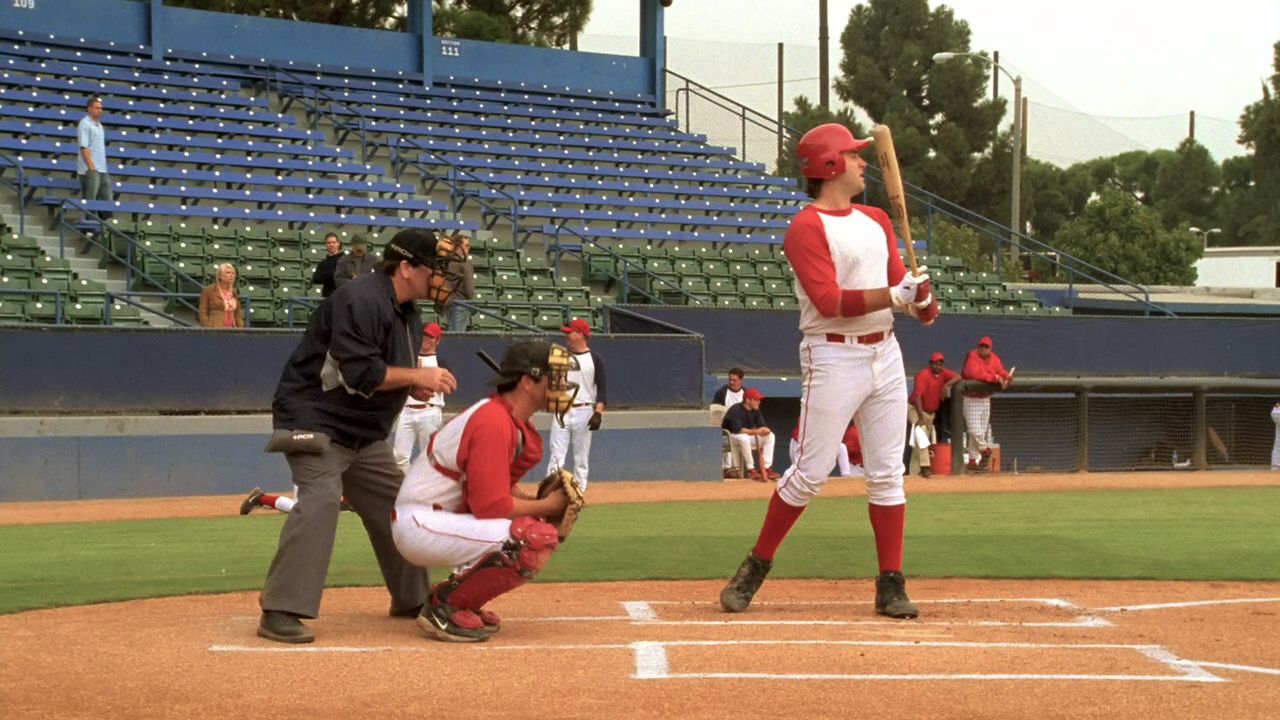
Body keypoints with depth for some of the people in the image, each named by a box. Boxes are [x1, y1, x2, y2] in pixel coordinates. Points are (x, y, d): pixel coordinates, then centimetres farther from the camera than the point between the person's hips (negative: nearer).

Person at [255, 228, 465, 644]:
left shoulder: (410, 317, 11)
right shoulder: (359, 301, -21)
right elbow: (359, 374, -28)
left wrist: (416, 387, -1)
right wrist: (417, 376, -21)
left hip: (365, 434, 10)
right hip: (316, 419, -10)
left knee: (397, 505, 13)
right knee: (320, 499, -26)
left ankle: (412, 599, 30)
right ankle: (280, 612, -26)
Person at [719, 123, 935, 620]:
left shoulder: (876, 220, 15)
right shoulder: (807, 228, -10)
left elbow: (900, 279, 12)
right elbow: (830, 302, -19)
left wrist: (922, 299, -10)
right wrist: (894, 296, -25)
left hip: (885, 355, 7)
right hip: (834, 358, -7)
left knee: (887, 474, 6)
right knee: (809, 473, -6)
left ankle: (891, 585, 10)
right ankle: (755, 567, 9)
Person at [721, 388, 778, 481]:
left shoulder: (756, 411, 2)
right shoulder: (736, 410, -23)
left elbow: (763, 426, -3)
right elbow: (737, 430, -34)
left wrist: (765, 430, -29)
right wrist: (755, 431, -40)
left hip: (748, 436, 8)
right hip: (729, 438, -8)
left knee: (770, 435, -6)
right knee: (744, 437, -40)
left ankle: (767, 468, -13)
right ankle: (750, 469, -27)